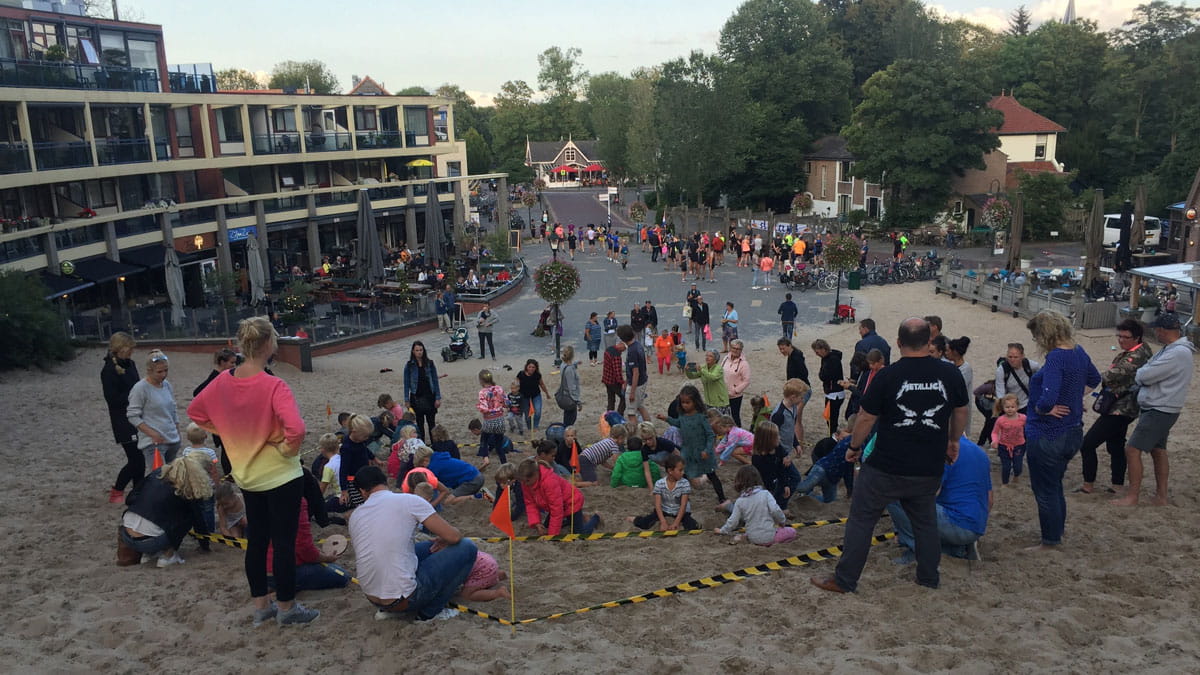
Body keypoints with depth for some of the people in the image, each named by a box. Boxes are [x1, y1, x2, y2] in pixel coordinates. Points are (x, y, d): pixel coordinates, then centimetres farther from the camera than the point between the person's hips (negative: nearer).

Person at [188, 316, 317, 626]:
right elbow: (296, 429, -36)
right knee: (284, 542, 7)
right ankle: (286, 607, 19)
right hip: (281, 476, -7)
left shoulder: (224, 381, -5)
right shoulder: (274, 386, -25)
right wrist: (288, 449, -16)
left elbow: (195, 411, 10)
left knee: (256, 540, 18)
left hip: (247, 475, 7)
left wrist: (230, 433, 11)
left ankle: (260, 605, 30)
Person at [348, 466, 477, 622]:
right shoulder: (409, 501, -9)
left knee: (429, 547, 27)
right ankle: (430, 612, 7)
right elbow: (453, 536, -11)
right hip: (402, 599, -7)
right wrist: (443, 540, 14)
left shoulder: (355, 517, 8)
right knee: (467, 547, 4)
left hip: (372, 599, 7)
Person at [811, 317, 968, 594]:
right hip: (930, 469, 4)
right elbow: (961, 412, 14)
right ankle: (928, 577, 32)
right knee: (925, 520, 23)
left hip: (886, 468, -4)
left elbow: (866, 418, -6)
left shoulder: (887, 376, -12)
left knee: (861, 519, 6)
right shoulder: (950, 374, -2)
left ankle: (844, 580, 11)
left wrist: (854, 447, 10)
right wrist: (953, 441, 30)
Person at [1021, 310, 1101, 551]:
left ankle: (1050, 542, 18)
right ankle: (1058, 530, 38)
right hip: (1073, 432, 9)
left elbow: (1048, 399, -36)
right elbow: (1093, 380, 23)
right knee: (1055, 486, 25)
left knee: (1045, 491, 6)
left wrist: (1040, 409, -16)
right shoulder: (1078, 352, 3)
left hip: (1047, 436, -9)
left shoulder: (1056, 358, -24)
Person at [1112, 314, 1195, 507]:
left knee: (1133, 450, -8)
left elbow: (1144, 376, -25)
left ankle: (1132, 496, 0)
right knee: (1158, 450, 17)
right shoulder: (1172, 348, 10)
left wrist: (1138, 374, -4)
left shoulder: (1178, 353, -23)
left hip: (1159, 411, -10)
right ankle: (1161, 496, 26)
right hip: (1160, 409, 10)